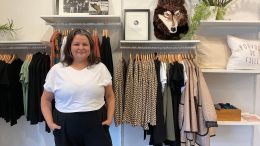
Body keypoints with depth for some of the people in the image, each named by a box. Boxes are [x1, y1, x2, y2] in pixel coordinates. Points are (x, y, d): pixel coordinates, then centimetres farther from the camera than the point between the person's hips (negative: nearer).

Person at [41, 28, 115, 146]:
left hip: (96, 125, 0)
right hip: (65, 127, 1)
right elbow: (46, 99, 8)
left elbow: (110, 97, 7)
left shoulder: (100, 68, 2)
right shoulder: (56, 70, 0)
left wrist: (109, 118, -2)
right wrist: (50, 122, -2)